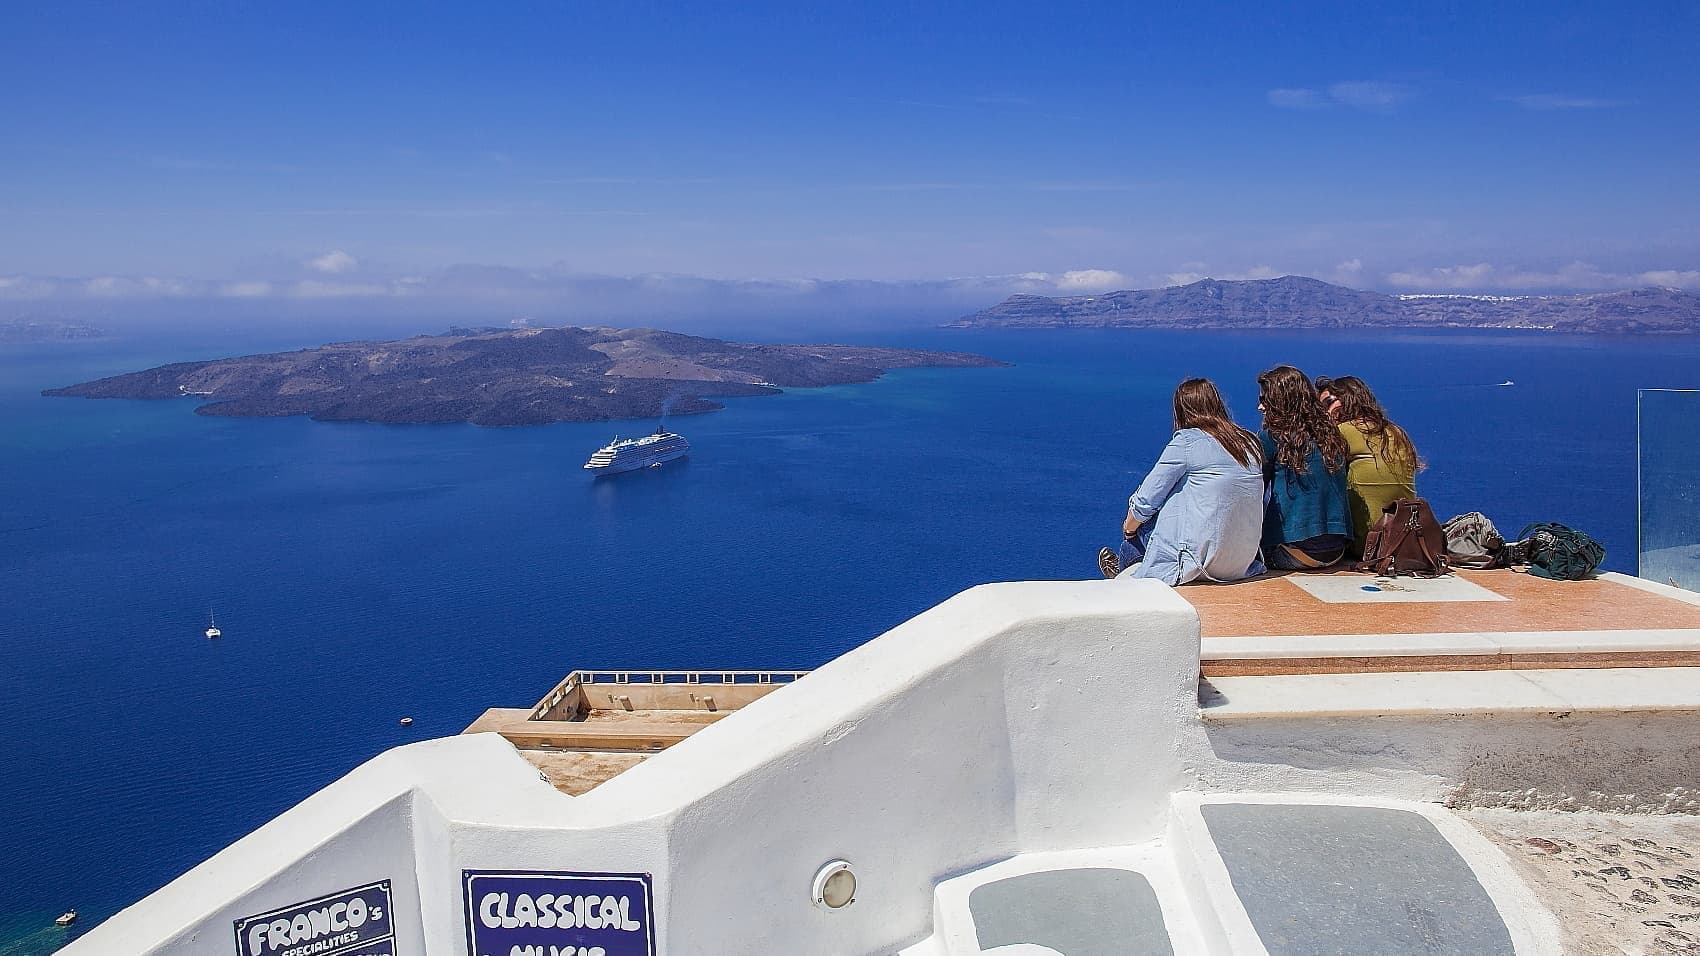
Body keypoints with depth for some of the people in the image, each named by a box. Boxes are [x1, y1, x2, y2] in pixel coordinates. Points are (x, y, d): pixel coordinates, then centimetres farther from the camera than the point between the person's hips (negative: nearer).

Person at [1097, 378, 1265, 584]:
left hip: (1201, 561, -7)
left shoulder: (1187, 440, -10)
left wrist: (1128, 528, 15)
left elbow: (1145, 502, -7)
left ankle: (1124, 569, 45)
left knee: (1139, 521, 17)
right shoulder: (1250, 442, 6)